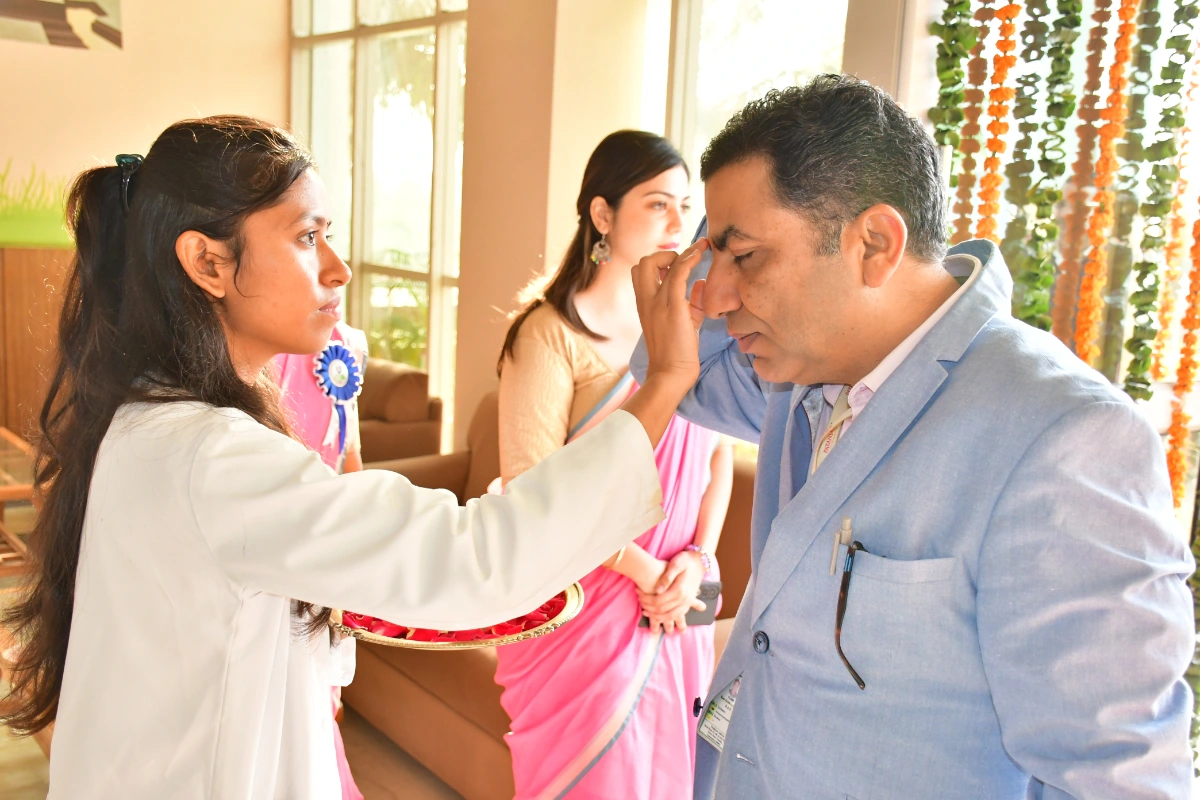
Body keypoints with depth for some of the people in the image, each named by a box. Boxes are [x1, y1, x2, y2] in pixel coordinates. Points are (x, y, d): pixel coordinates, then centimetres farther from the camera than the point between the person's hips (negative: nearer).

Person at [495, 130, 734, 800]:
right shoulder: (553, 333, -12)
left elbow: (719, 453, 7)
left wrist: (696, 558, -7)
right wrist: (641, 568, -13)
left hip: (679, 602, 5)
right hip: (589, 605, -5)